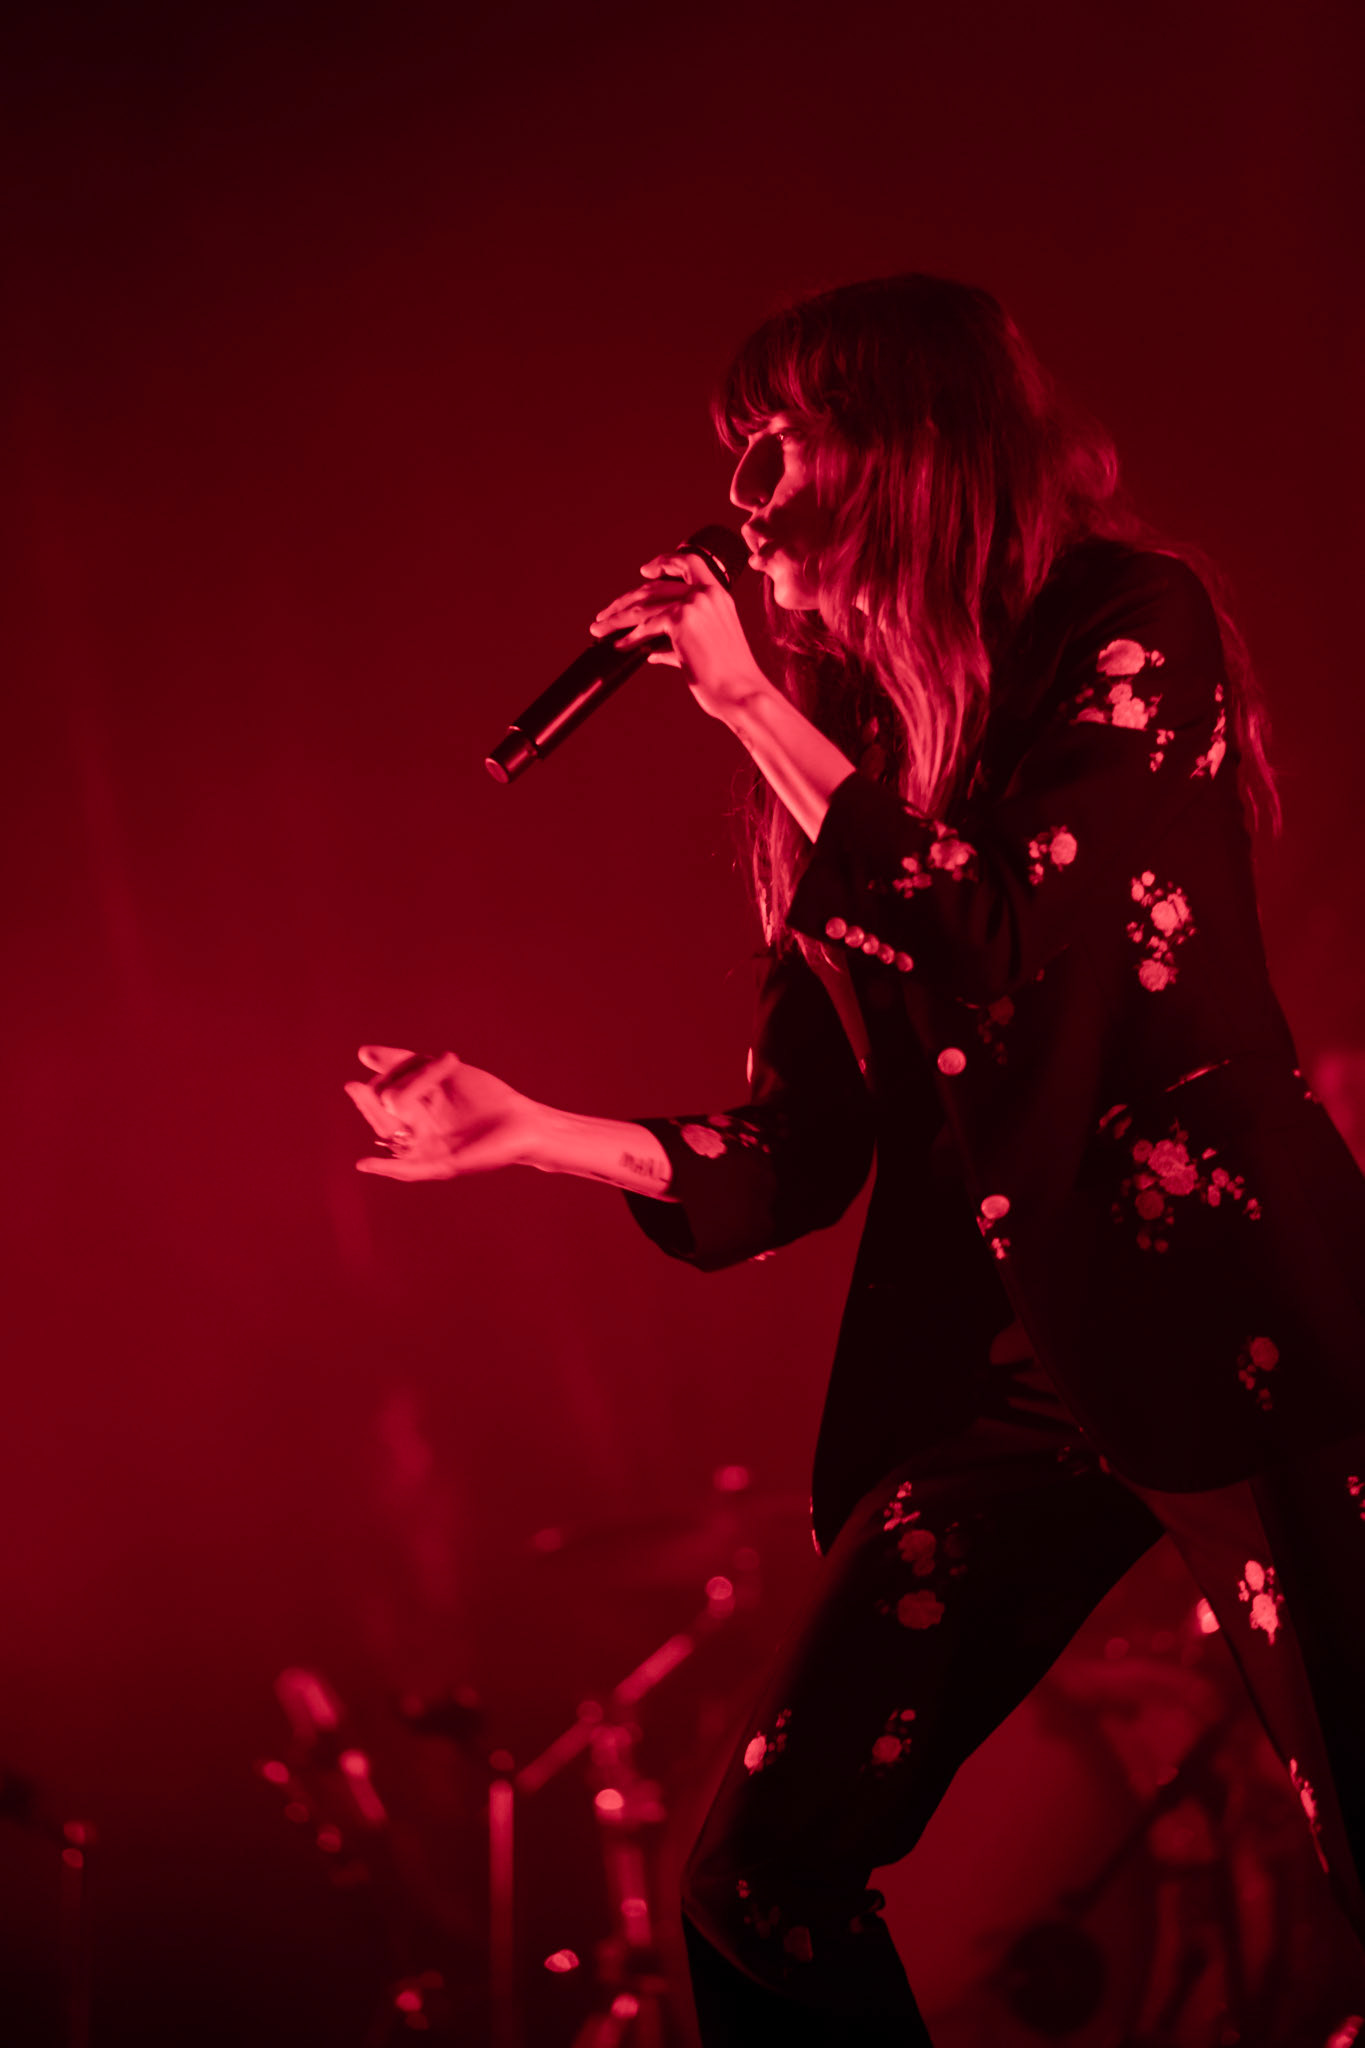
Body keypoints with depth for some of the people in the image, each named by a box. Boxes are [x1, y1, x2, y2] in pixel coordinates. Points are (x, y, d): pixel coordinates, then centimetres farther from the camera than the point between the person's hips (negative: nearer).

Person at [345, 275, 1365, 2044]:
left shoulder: (1129, 631, -2)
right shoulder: (849, 735, 14)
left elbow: (1027, 947, -19)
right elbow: (794, 1163, 12)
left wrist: (761, 711, -13)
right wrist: (527, 1130, 0)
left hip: (1214, 1323, -6)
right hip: (988, 1372, 6)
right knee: (761, 1889, -1)